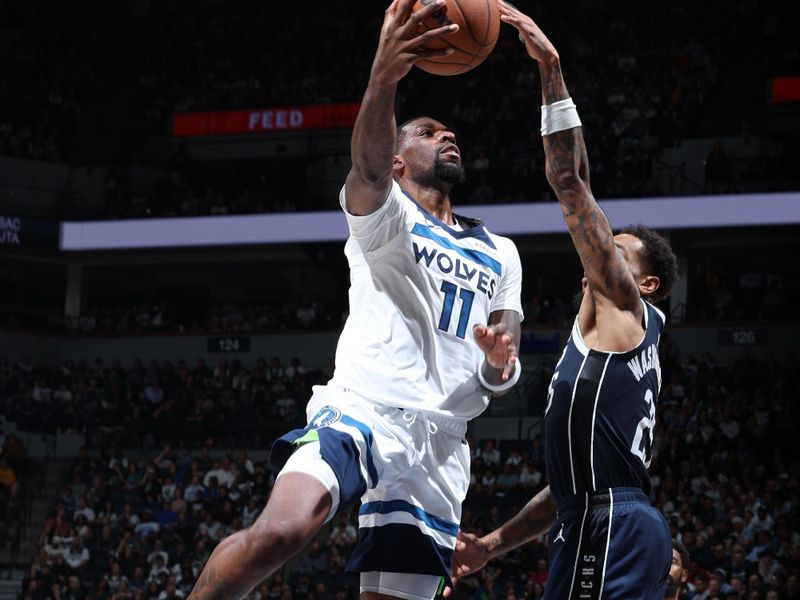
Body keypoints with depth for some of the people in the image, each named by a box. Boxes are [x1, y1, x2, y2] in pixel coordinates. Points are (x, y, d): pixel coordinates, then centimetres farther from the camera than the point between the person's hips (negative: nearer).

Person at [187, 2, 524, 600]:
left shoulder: (500, 255, 24)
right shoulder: (385, 214, 7)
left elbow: (501, 375, 21)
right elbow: (367, 169, -18)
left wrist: (500, 365, -7)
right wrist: (383, 79, -39)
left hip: (439, 449, 6)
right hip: (363, 411, -5)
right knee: (280, 530, -32)